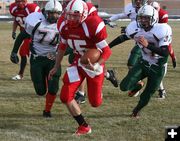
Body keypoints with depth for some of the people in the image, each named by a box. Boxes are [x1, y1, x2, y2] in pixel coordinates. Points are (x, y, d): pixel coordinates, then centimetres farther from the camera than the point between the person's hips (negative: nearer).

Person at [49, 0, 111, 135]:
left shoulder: (93, 25, -28)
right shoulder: (64, 25, -9)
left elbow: (106, 51, -23)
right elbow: (62, 47, 10)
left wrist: (97, 66, -40)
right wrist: (56, 67, 17)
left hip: (94, 63, -5)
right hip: (78, 63, 5)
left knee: (95, 102, 4)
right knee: (65, 96, -9)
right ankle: (84, 126, 8)